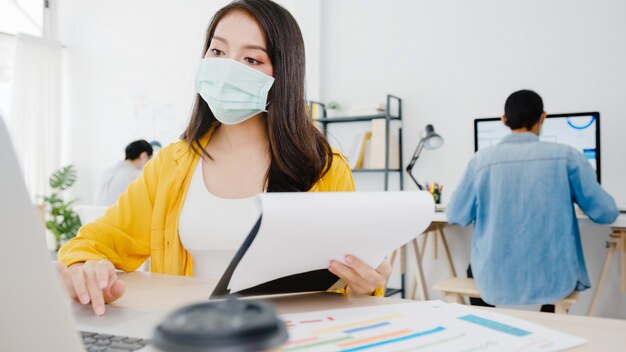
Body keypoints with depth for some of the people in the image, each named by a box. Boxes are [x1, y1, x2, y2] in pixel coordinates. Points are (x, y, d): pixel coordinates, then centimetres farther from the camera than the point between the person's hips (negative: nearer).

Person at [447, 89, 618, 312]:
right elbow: (607, 213, -1)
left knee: (474, 269, 36)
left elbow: (456, 217, 3)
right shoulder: (567, 156, -7)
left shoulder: (482, 160, -6)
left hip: (495, 283, 0)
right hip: (552, 281, 0)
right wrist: (576, 201, 22)